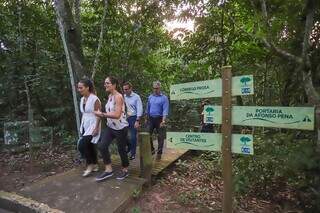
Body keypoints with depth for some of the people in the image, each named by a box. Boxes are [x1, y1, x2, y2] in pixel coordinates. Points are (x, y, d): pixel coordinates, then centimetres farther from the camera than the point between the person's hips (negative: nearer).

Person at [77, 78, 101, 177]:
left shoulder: (94, 99, -14)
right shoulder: (82, 99, 9)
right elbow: (83, 114, 15)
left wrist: (96, 128, -19)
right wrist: (81, 127, 15)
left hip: (93, 126, -8)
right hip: (85, 126, 8)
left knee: (81, 145, -13)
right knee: (89, 146, 11)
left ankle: (90, 165, 6)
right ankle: (95, 165, 26)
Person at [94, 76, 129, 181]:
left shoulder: (118, 97, -19)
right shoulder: (110, 96, 8)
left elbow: (117, 115, -27)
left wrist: (102, 114, -23)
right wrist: (102, 114, 6)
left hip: (120, 128, -8)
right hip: (110, 127, 8)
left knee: (121, 149, 6)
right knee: (102, 145, -6)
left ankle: (125, 170, 29)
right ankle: (108, 169, 8)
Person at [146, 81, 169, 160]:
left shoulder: (164, 98, -7)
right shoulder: (150, 97, 8)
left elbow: (165, 110, -14)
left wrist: (163, 121, -24)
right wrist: (146, 118, 16)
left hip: (159, 119, -4)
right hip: (151, 118, 4)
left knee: (160, 137, 3)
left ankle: (159, 153, 16)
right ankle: (152, 149, 23)